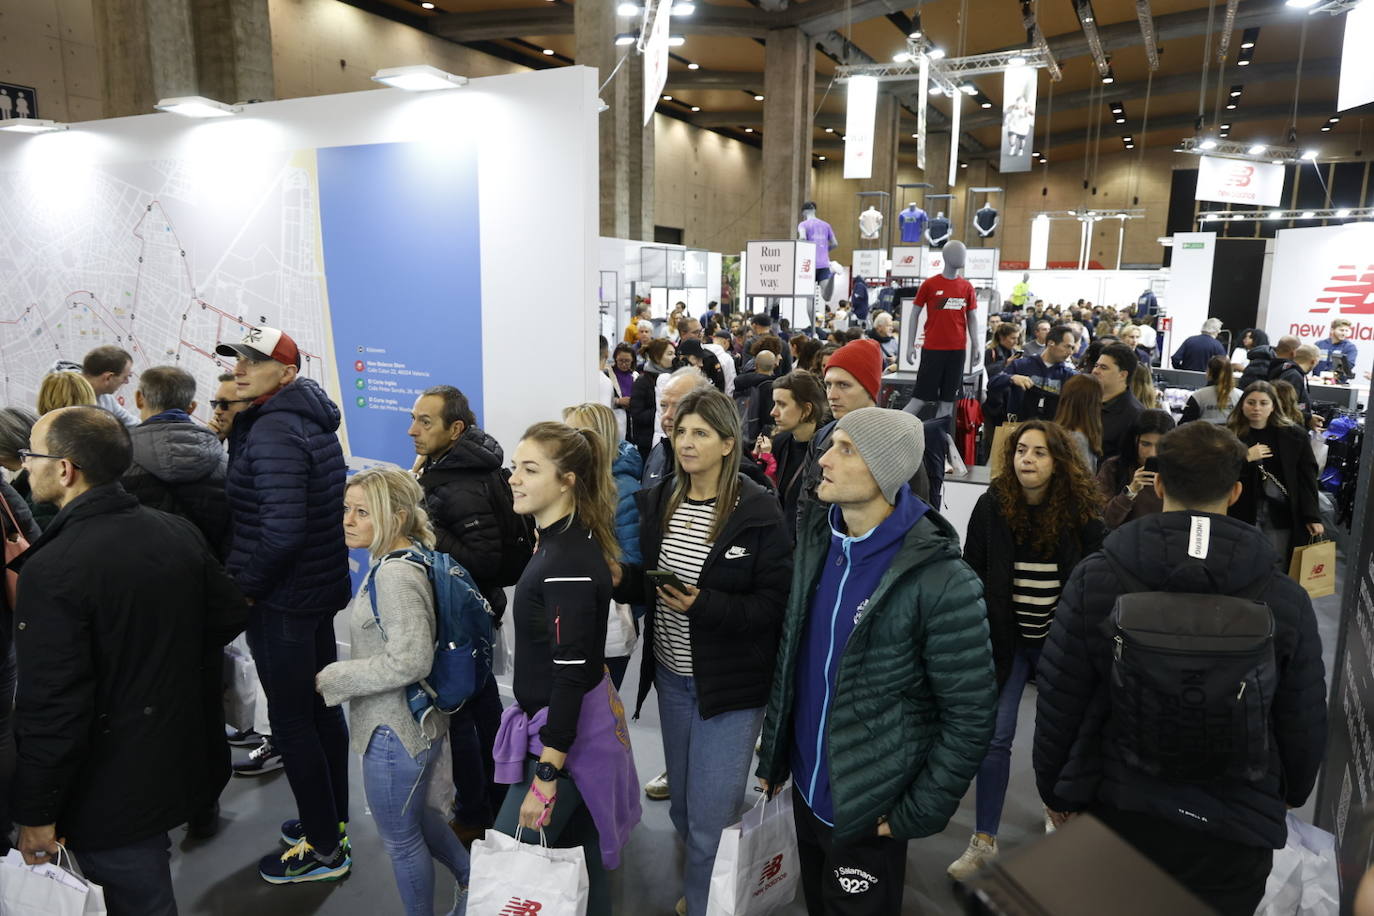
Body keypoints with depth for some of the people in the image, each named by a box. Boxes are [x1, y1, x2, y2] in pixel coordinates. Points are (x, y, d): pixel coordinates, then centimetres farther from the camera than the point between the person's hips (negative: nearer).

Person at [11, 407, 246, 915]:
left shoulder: (52, 570, -26)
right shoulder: (179, 532, -6)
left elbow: (52, 706, -24)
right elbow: (230, 615, 4)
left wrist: (36, 813, -13)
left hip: (112, 791, -7)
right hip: (186, 757, 7)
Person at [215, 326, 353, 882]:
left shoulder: (272, 430, -20)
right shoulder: (312, 421, 9)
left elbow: (283, 529, -28)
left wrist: (245, 583, -16)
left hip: (282, 600, -9)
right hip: (322, 586, 10)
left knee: (291, 719, 2)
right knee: (321, 706, 19)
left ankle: (324, 848, 15)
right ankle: (333, 819, 35)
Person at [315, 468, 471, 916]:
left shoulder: (394, 575, -26)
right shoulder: (401, 560, 3)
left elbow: (410, 660, -30)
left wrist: (332, 679, -20)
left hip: (396, 732, -9)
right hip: (416, 722, 10)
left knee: (400, 837, 13)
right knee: (415, 814, 28)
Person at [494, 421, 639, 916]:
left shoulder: (570, 562, -24)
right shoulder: (556, 542, 6)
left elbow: (572, 673, -24)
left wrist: (547, 774, -21)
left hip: (569, 732, -9)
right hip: (566, 721, 9)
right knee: (578, 861, 21)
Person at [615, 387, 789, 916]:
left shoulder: (759, 512, -16)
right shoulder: (659, 501, 2)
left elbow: (775, 604, -16)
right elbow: (643, 582, 7)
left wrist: (704, 605, -27)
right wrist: (621, 577, -14)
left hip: (730, 685, -6)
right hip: (671, 675, 6)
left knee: (711, 818, 3)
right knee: (682, 805, 22)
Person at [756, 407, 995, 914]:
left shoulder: (941, 582, -24)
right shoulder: (816, 539, -4)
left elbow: (969, 718, -16)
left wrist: (916, 815, -12)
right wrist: (773, 754, 8)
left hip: (867, 810, -5)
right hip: (804, 788, 6)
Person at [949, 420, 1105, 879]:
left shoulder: (1081, 510, -9)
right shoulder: (992, 505, -7)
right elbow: (972, 573, -1)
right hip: (1006, 636, 0)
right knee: (995, 735, -1)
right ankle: (983, 840, 11)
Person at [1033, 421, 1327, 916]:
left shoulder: (1094, 578, -14)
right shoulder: (1286, 599, -10)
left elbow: (1057, 701, -7)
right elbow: (1305, 722, 2)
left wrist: (1054, 790, 9)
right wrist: (1288, 794, 22)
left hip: (1114, 812, 0)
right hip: (1234, 834, 1)